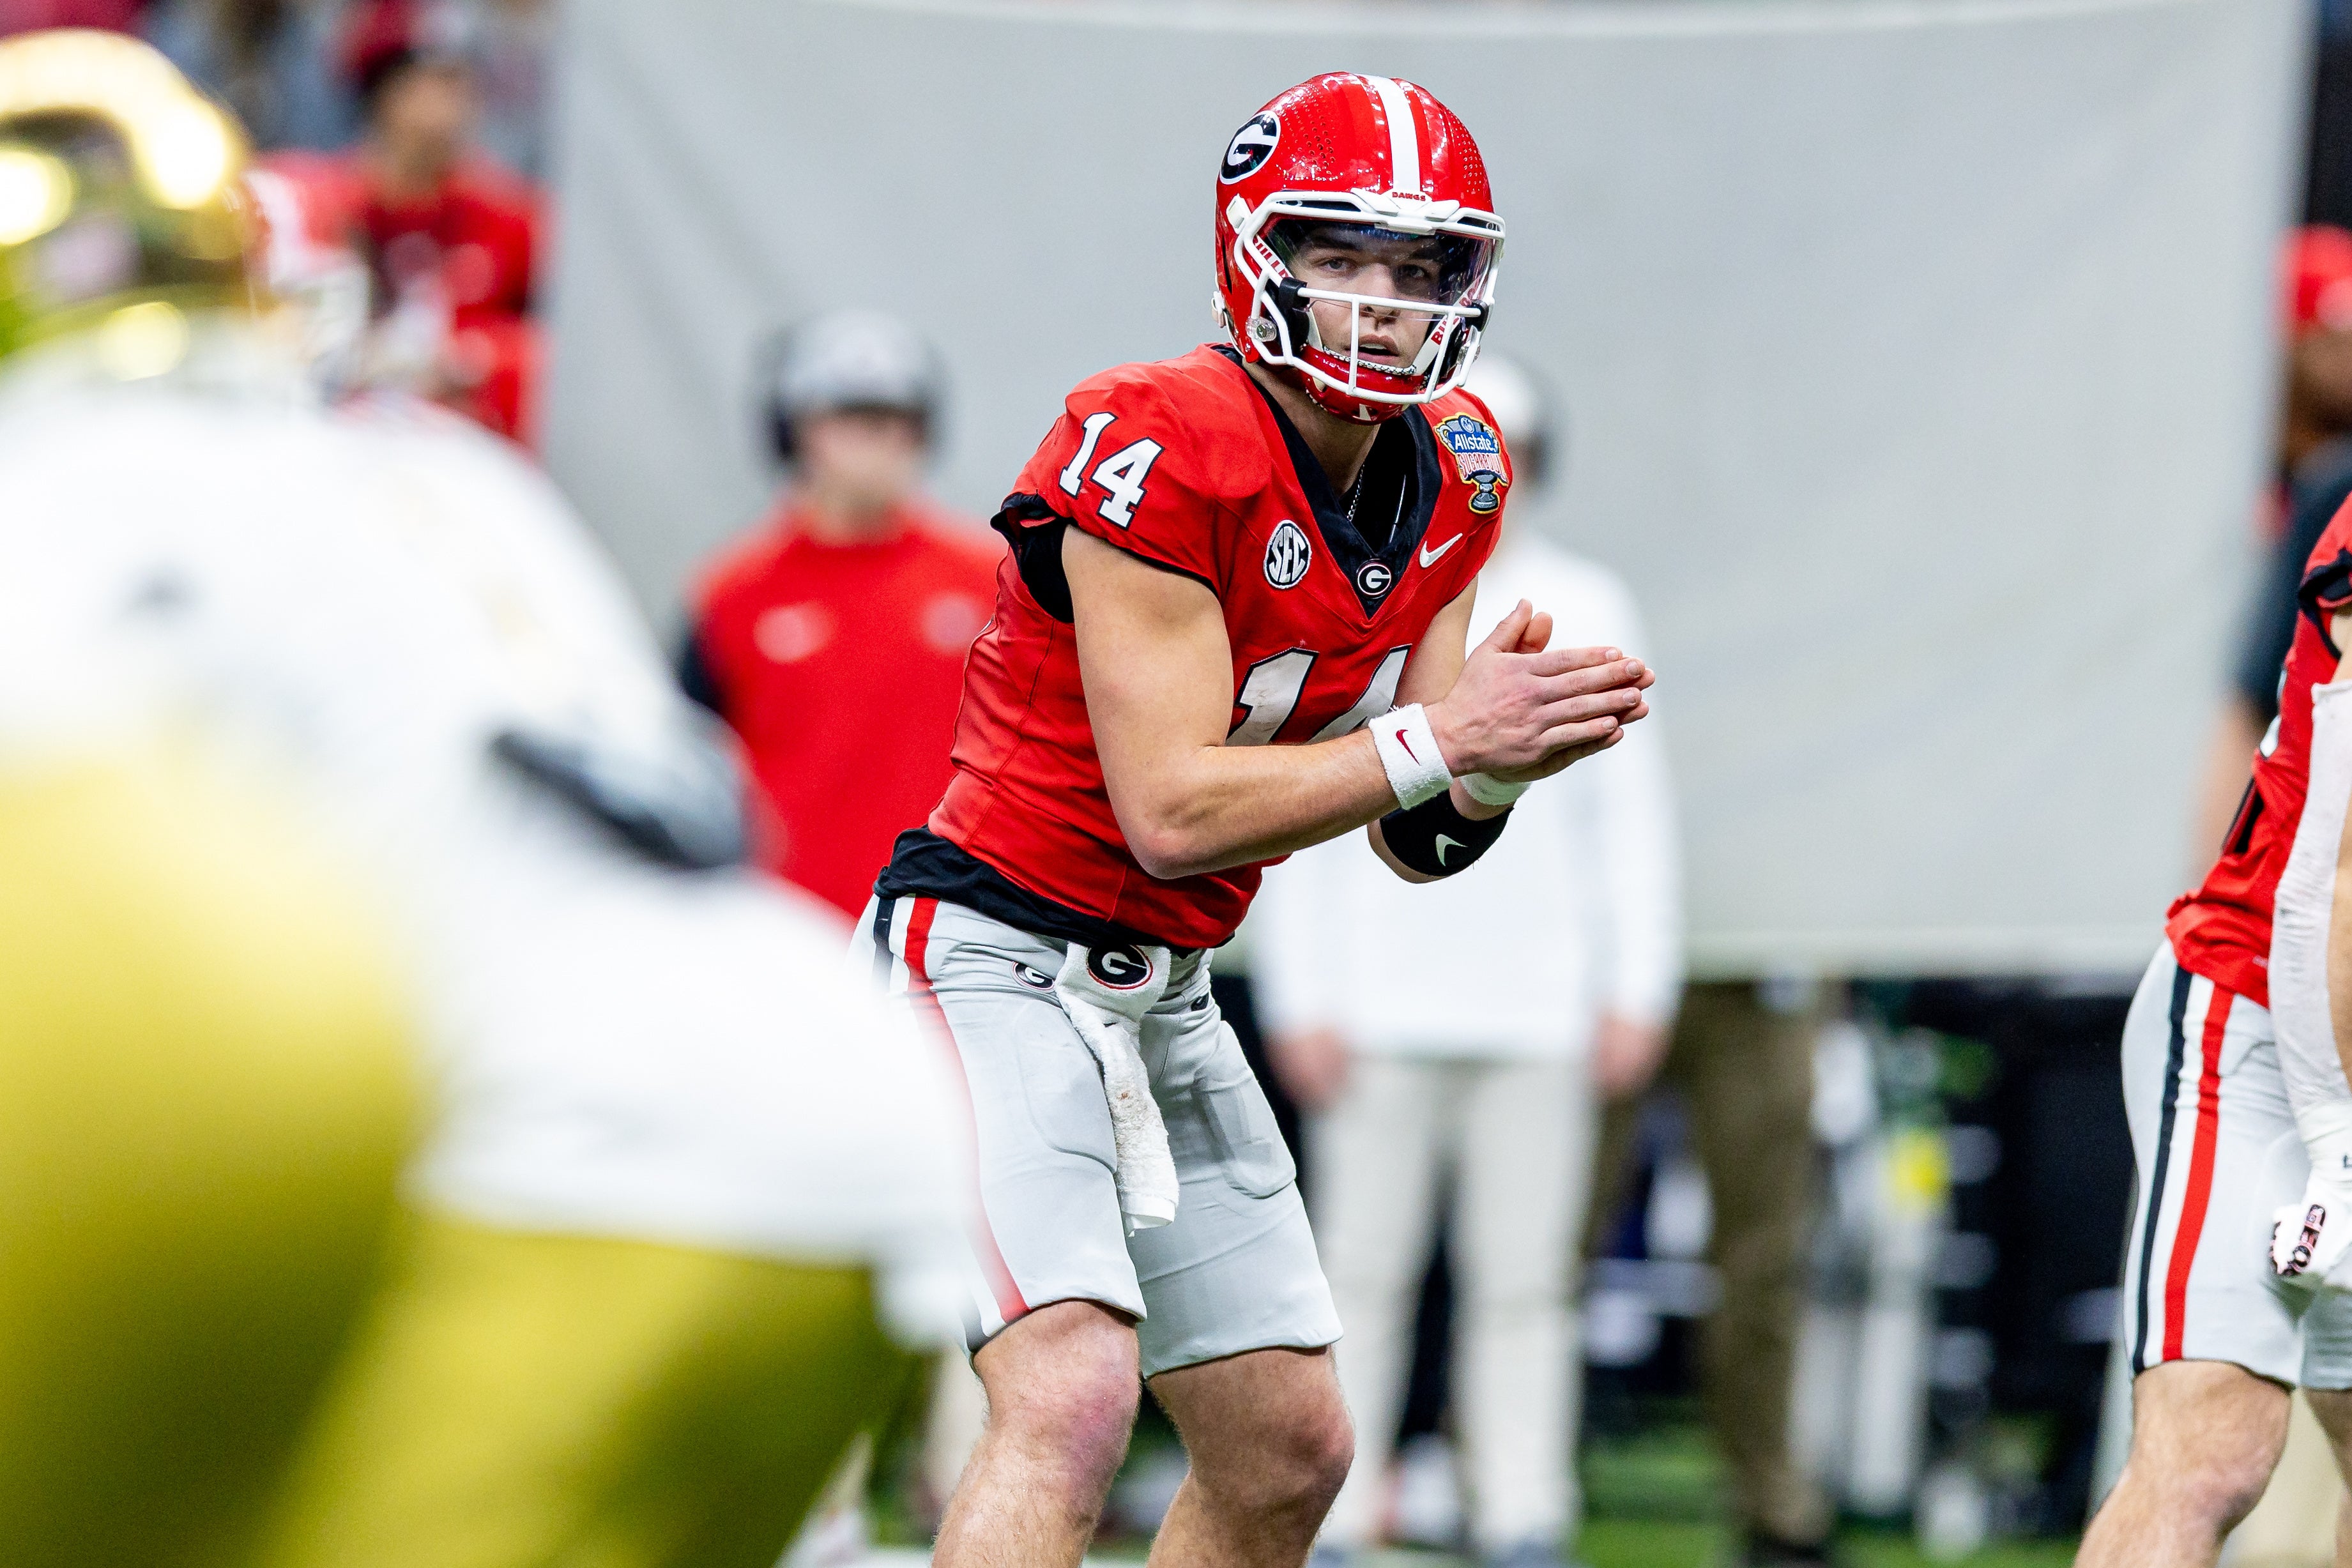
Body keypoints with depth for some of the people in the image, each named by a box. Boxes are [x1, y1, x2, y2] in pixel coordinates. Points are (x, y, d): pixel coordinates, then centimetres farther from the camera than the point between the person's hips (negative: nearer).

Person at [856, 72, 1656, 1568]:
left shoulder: (1449, 480, 4)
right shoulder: (1164, 451, -20)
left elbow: (1416, 839, 5)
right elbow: (1171, 811, -23)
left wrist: (1513, 747, -16)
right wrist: (1443, 736, -26)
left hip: (1162, 994, 9)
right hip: (996, 953, -9)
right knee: (1071, 1397, -25)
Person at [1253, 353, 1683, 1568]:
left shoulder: (1585, 611, 9)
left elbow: (1630, 806, 11)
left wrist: (1637, 985, 3)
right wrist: (1299, 1000, -2)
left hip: (1538, 1012, 1)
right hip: (1383, 1009, -1)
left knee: (1524, 1285, 0)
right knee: (1361, 1275, -2)